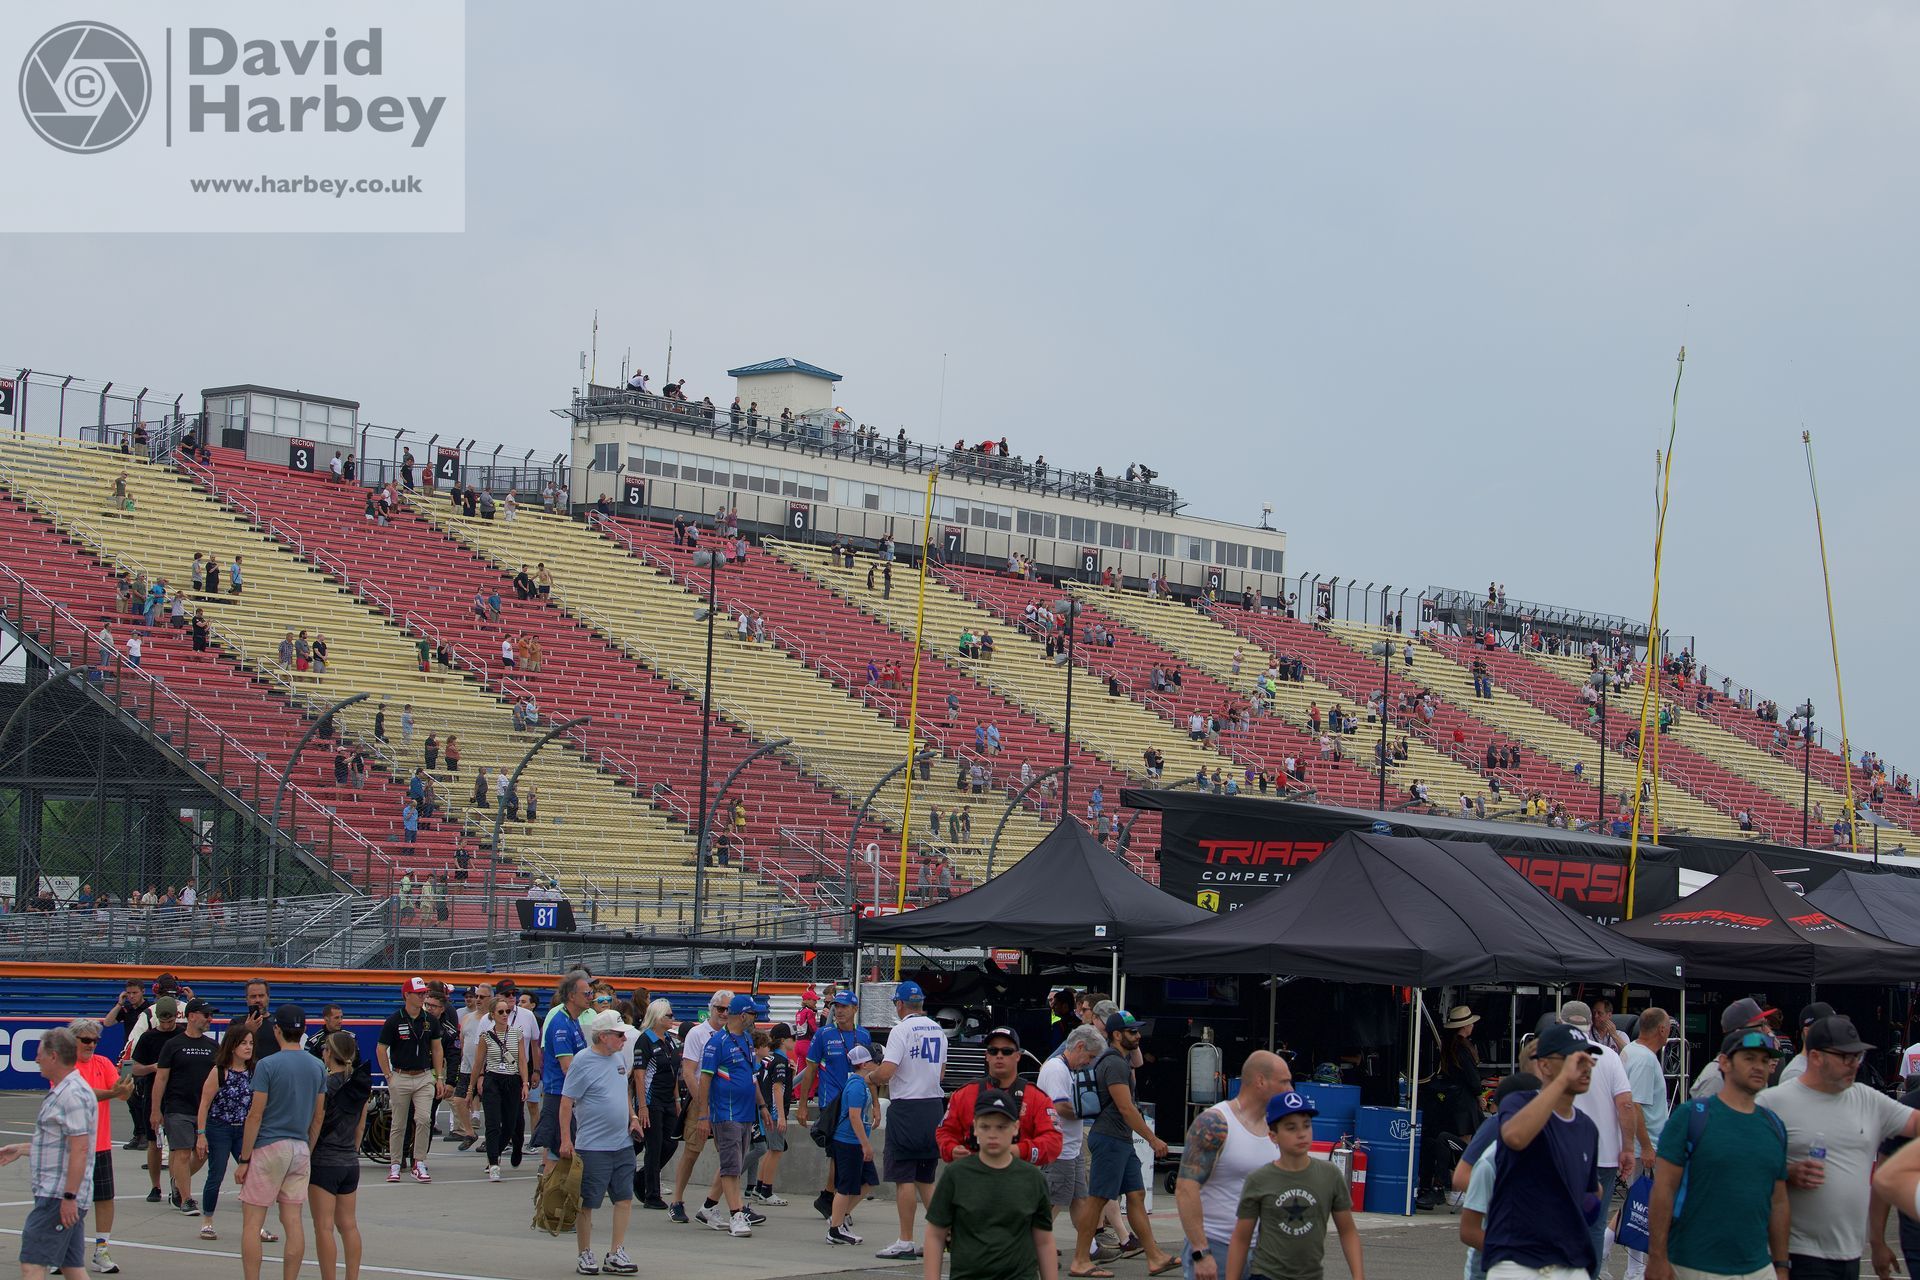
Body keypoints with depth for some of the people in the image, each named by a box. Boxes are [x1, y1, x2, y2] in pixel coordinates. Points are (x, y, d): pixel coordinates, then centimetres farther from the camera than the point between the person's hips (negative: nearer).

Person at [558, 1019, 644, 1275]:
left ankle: (616, 1254, 10)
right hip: (593, 1146, -7)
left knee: (624, 1198, 3)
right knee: (587, 1203, 2)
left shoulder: (620, 1057, 10)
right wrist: (566, 1140, -17)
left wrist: (632, 1116, 12)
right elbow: (566, 1102, -12)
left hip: (623, 1143, 7)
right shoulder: (582, 1061, -12)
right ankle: (585, 1255, 12)